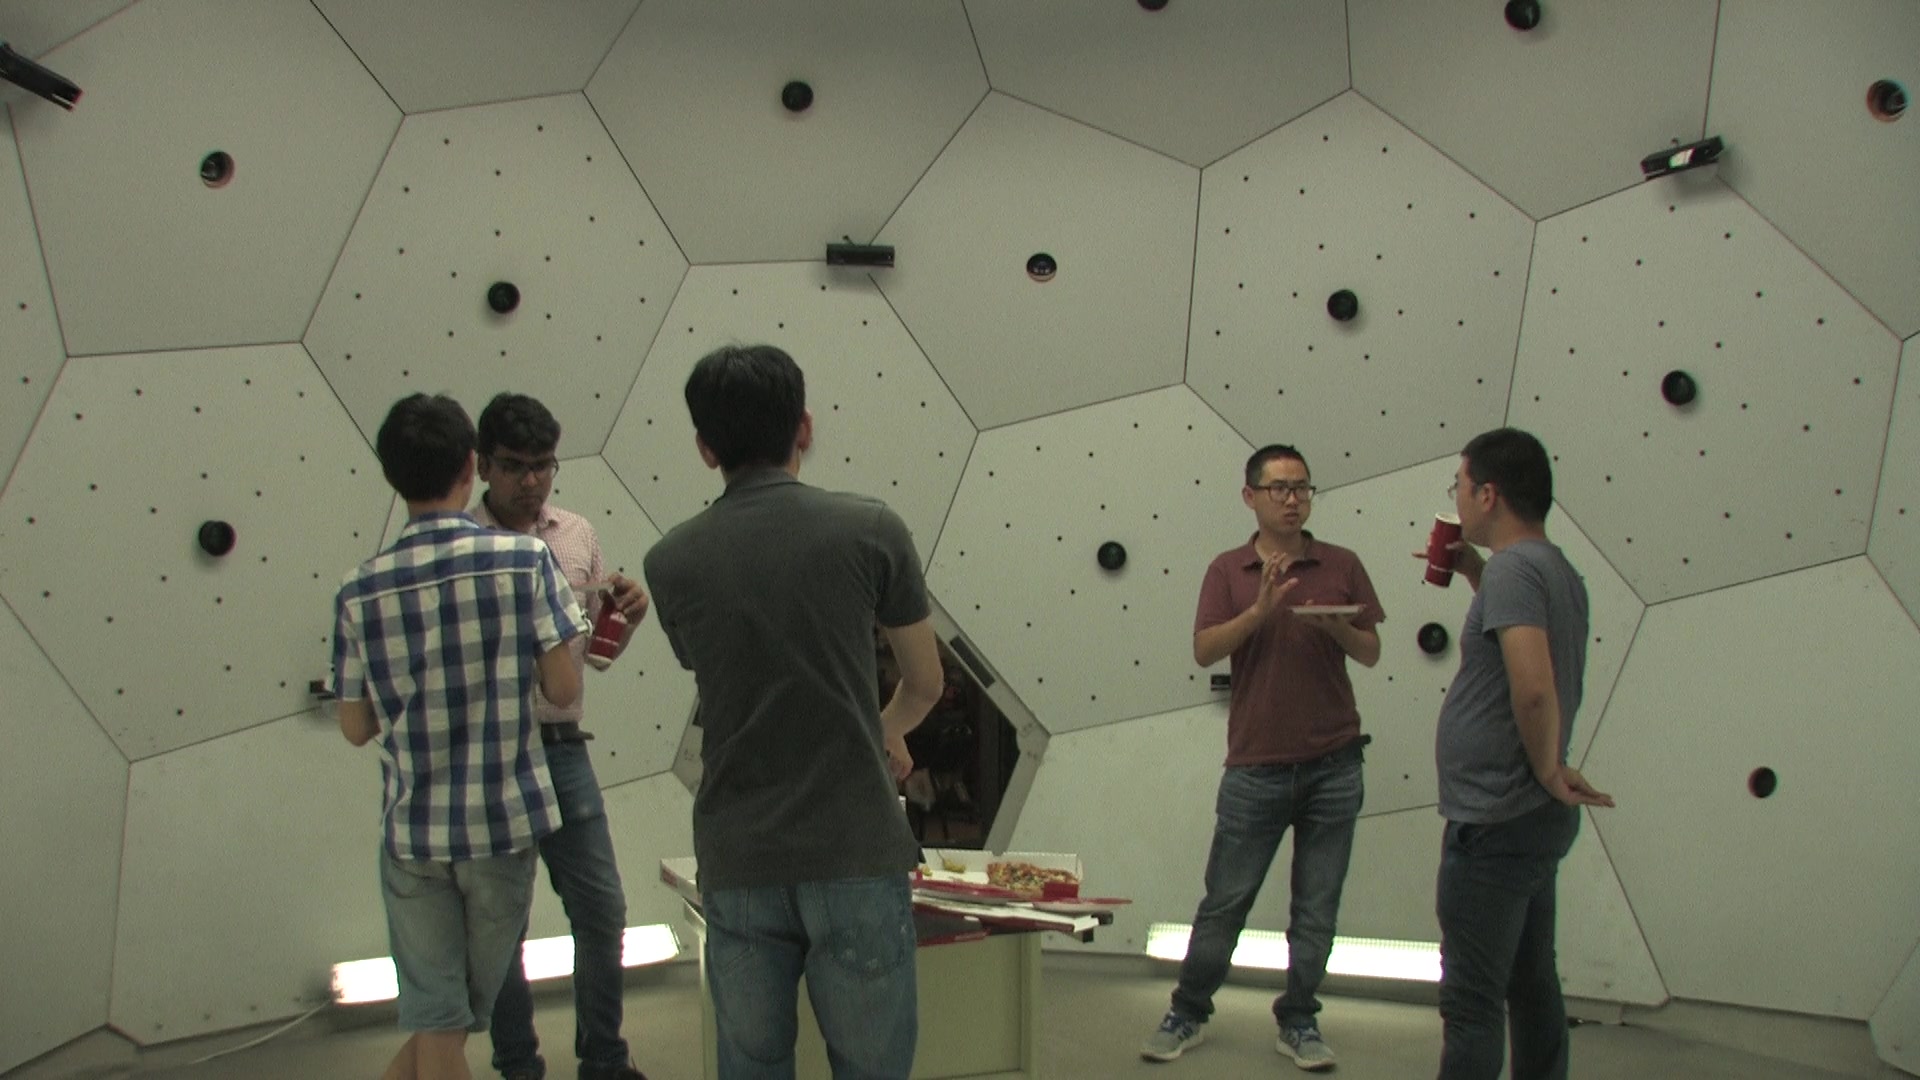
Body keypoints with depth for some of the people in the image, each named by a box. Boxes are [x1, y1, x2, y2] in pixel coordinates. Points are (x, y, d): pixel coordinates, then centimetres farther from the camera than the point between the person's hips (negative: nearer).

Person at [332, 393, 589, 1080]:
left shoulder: (360, 592, -6)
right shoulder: (527, 561, -11)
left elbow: (356, 728, 1)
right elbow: (564, 690, -9)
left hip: (412, 830, 1)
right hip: (506, 820, -1)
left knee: (436, 1021, 12)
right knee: (464, 1013, 16)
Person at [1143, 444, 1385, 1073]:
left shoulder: (1341, 566, 5)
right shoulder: (1229, 570, 3)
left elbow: (1371, 653, 6)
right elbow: (1204, 650, -8)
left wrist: (1337, 628, -14)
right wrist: (1261, 609, -20)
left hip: (1333, 765, 1)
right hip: (1256, 765, -1)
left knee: (1317, 908, 8)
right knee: (1225, 899, 6)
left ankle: (1299, 1023, 22)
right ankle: (1188, 1014, 20)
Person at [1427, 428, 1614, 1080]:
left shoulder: (1514, 568, -19)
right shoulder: (1557, 569, 10)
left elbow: (1533, 687, -31)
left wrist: (1549, 770, -16)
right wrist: (1475, 573, 17)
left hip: (1494, 823, -10)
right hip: (1534, 819, 10)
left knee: (1472, 1002, -2)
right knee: (1531, 987, 19)